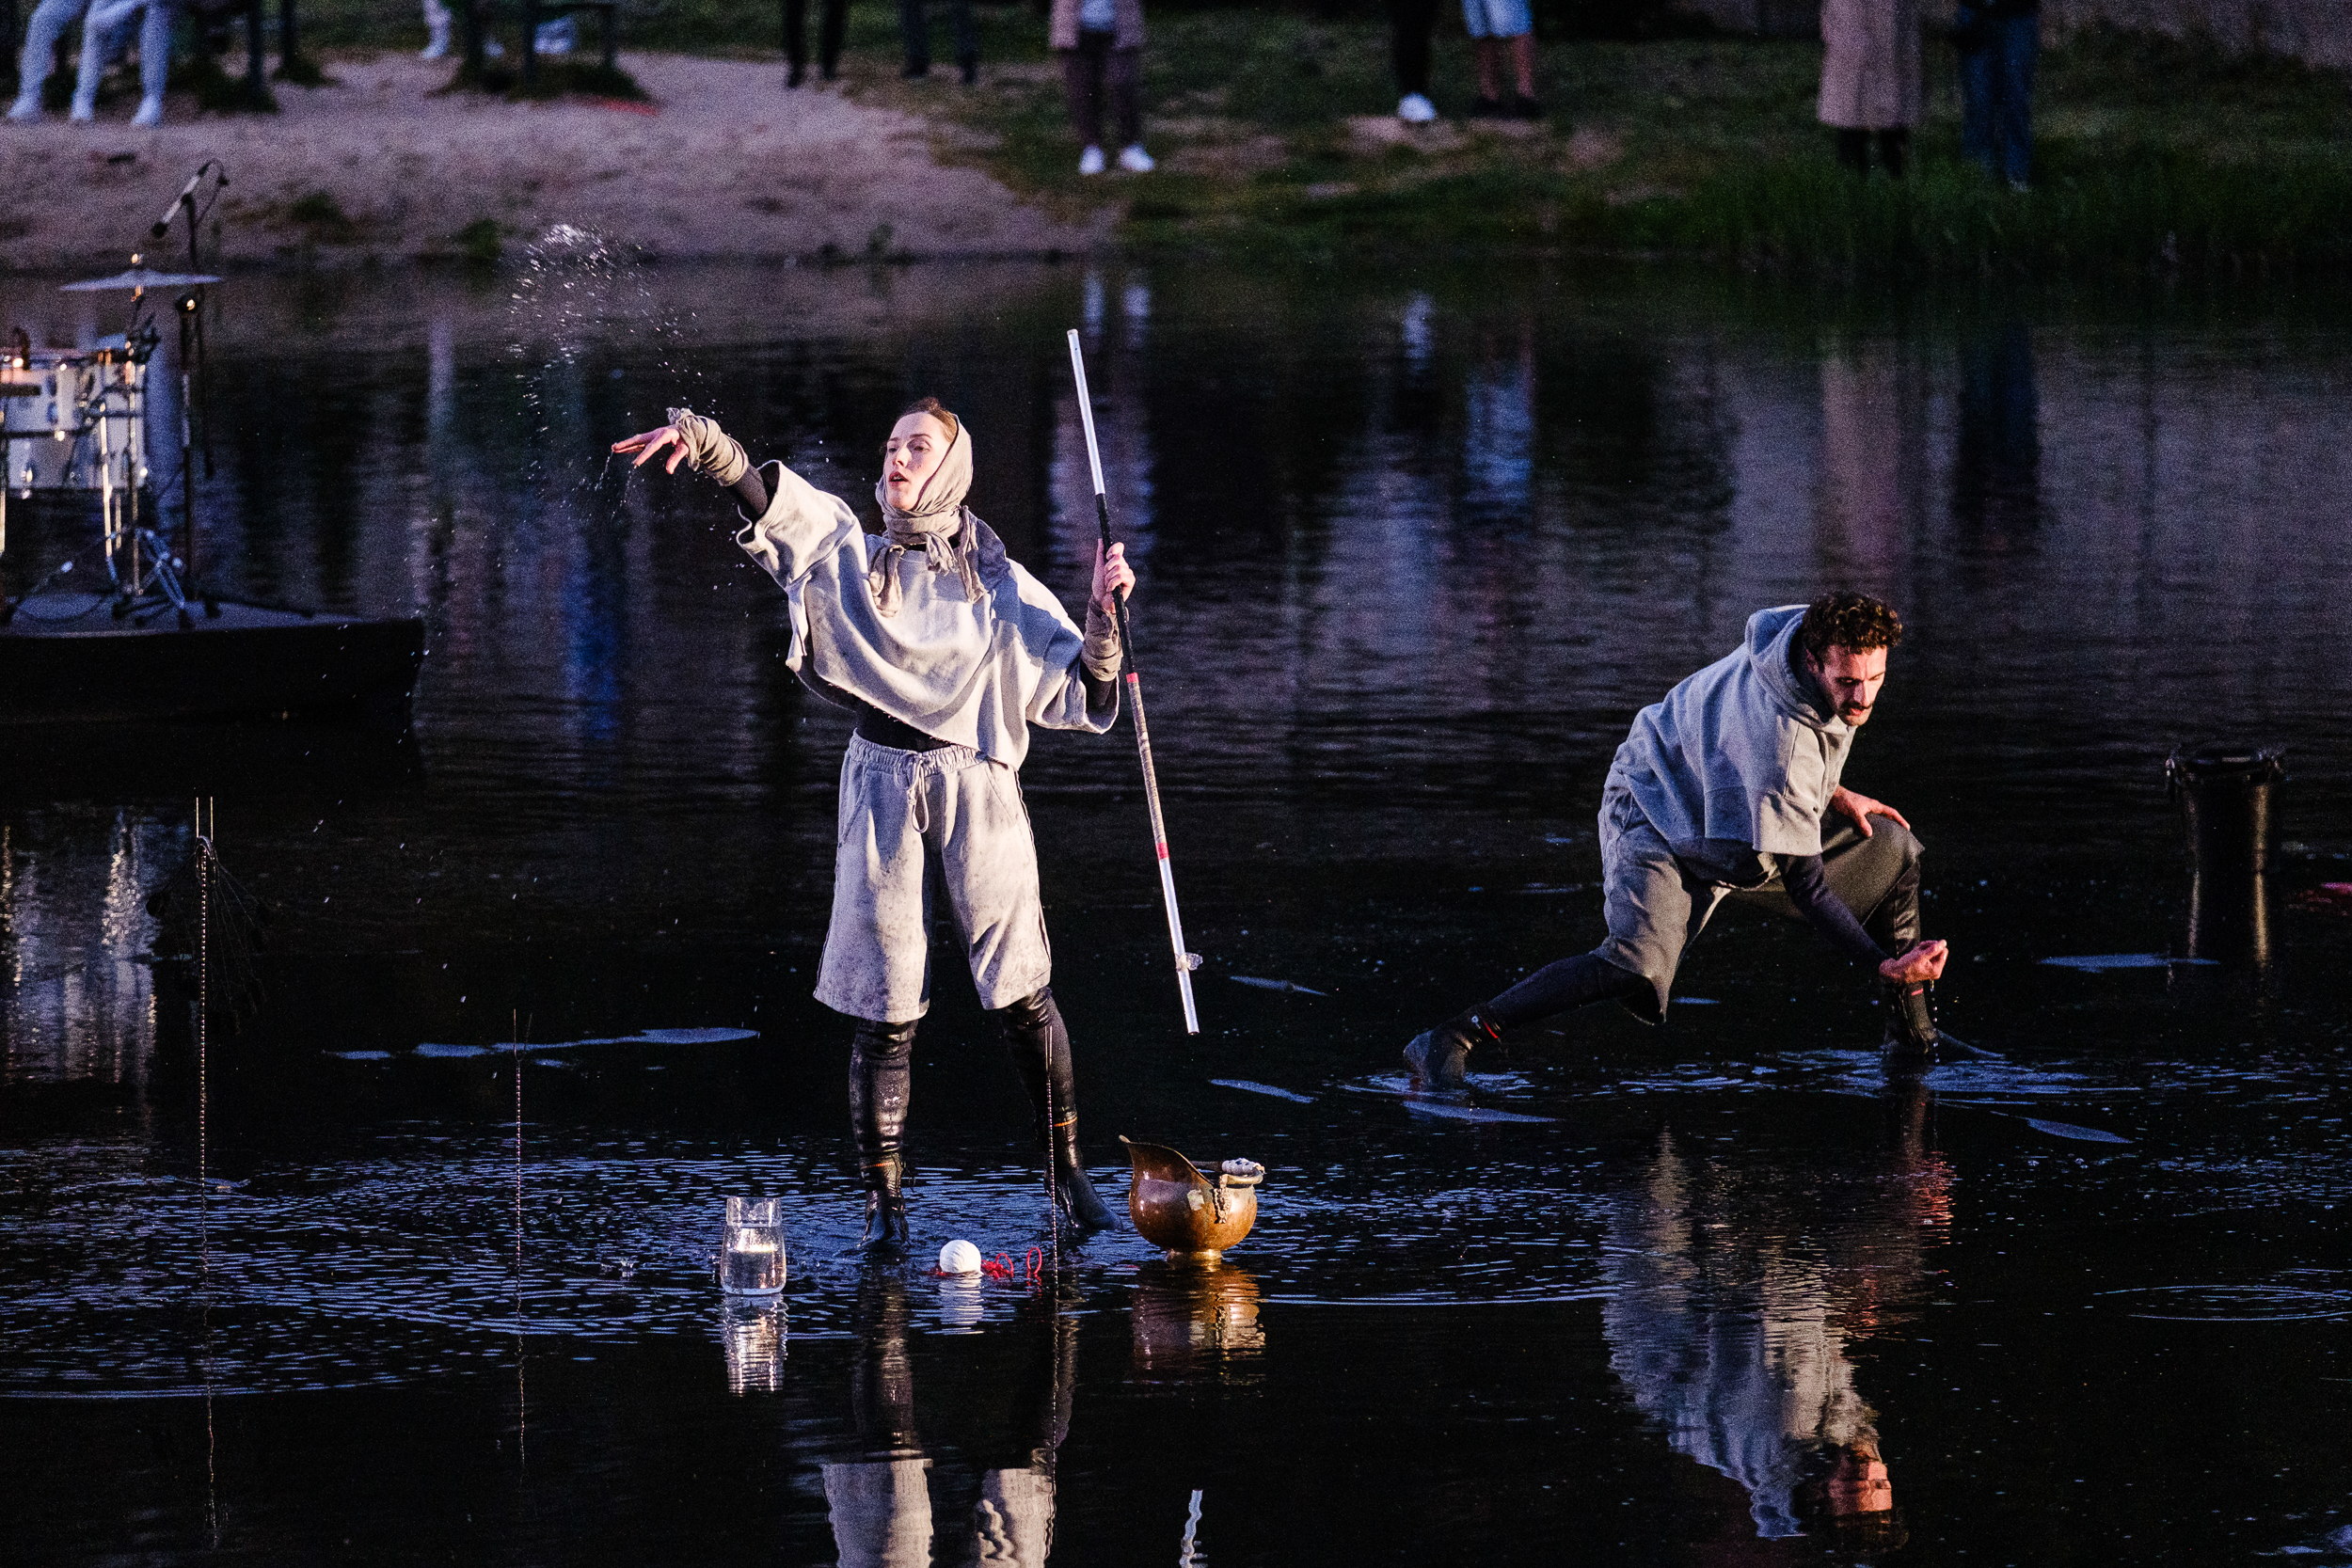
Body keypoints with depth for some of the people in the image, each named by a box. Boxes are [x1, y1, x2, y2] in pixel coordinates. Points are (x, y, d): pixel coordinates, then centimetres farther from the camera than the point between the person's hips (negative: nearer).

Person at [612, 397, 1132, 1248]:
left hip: (978, 786, 0)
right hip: (883, 786, 0)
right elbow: (771, 498, -8)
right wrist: (704, 442, -25)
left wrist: (1103, 614, -9)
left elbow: (1084, 690, 7)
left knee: (1021, 988, -1)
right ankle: (882, 1200, 6)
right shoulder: (848, 554, 8)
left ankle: (1066, 1168, 13)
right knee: (884, 1001, -1)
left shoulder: (1000, 584, 8)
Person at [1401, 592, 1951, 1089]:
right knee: (1640, 965, -34)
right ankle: (1448, 1040, -33)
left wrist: (1834, 795, 5)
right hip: (1661, 818, -9)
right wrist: (1882, 963, -31)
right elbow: (1804, 884, -30)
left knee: (1891, 848, 4)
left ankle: (1911, 1033, 21)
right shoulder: (1781, 737, -36)